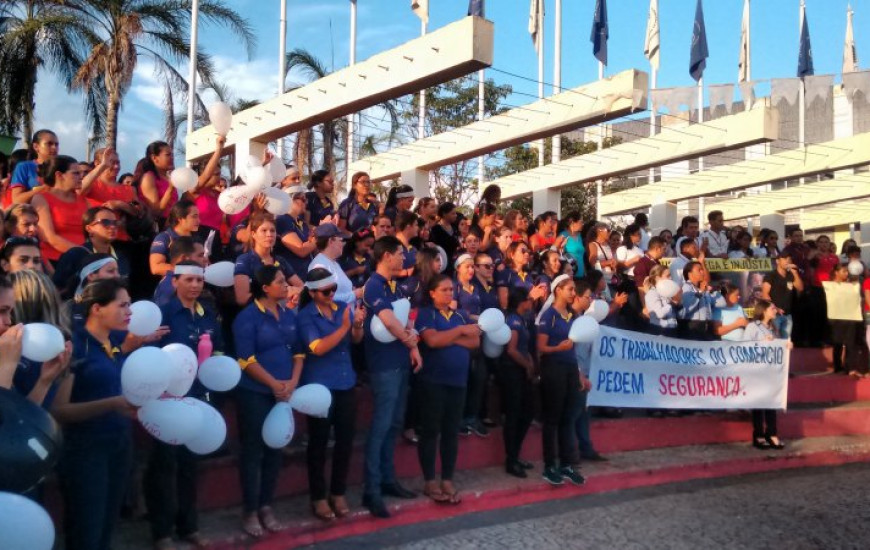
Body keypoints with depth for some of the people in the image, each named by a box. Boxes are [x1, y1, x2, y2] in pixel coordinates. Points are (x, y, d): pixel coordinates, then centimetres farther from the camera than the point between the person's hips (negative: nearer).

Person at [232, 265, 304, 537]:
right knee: (252, 450, 2)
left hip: (283, 392, 6)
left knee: (274, 449, 12)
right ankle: (250, 510, 13)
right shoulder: (248, 317, -11)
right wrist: (274, 384, -15)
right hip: (255, 393, -6)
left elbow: (298, 351, 9)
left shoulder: (289, 315, 8)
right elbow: (246, 359, -16)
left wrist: (293, 382, -6)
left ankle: (266, 506, 24)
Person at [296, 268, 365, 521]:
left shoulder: (343, 307, 3)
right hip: (319, 387, -5)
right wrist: (344, 327, -26)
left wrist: (358, 324, -19)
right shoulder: (305, 316, -10)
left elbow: (356, 340, 2)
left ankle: (338, 493, 24)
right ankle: (318, 497, 17)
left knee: (345, 440, 9)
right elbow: (318, 348, -20)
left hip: (346, 384, 5)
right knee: (319, 443, 5)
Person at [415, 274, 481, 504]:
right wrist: (460, 332, -11)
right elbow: (432, 340, -18)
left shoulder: (460, 316, 14)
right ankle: (429, 481, 9)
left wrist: (450, 339, -11)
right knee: (431, 431, 1)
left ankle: (448, 480, 16)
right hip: (433, 381, -5)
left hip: (458, 381, 5)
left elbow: (475, 341, 2)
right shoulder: (426, 314, -2)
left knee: (451, 432, 8)